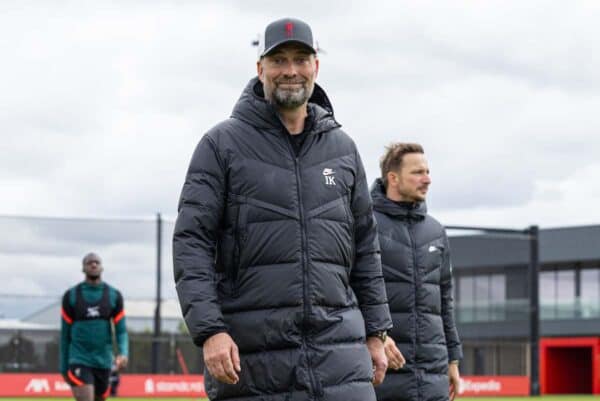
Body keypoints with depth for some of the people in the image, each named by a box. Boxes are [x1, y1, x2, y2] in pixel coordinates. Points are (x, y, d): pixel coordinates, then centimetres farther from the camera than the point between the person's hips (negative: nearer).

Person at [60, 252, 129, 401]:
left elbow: (121, 330, 3)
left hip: (103, 361, 3)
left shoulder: (114, 296, 5)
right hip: (79, 361, -3)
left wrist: (123, 353, -16)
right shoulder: (71, 296, 1)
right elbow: (65, 333, 7)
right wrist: (64, 366, 8)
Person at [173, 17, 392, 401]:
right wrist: (209, 329, -16)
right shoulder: (222, 144, 1)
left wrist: (375, 332, 13)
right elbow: (191, 242, -5)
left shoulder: (343, 148, 14)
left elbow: (365, 246, 18)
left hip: (338, 352, 3)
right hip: (250, 357, -3)